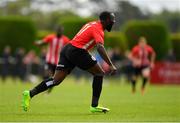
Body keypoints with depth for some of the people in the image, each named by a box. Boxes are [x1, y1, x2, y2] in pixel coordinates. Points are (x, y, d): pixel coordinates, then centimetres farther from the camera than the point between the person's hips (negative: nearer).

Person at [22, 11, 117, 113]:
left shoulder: (92, 24, 20)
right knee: (99, 73, 4)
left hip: (67, 49, 8)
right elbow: (100, 47, -24)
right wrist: (111, 65, -28)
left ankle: (30, 94, -8)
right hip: (77, 51, -8)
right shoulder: (98, 29, -8)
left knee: (56, 80, 3)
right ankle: (94, 106, 3)